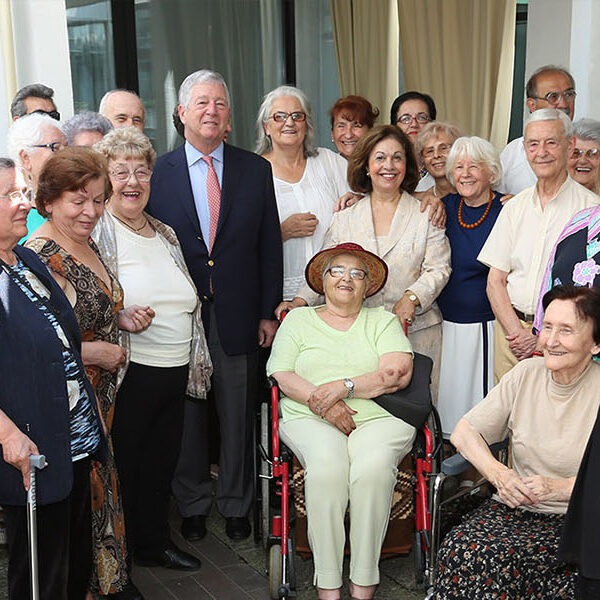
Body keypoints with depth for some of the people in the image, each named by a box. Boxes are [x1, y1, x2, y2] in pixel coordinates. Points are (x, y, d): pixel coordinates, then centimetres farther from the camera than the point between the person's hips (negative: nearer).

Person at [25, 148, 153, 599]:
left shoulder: (88, 246, 10)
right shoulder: (40, 255, -19)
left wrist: (123, 318, 5)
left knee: (102, 482, 17)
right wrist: (95, 352, -17)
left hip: (101, 393, 9)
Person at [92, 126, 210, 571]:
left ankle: (154, 542, 35)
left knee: (162, 462, 17)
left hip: (175, 372, 6)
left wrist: (197, 366, 17)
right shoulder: (96, 233, -7)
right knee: (122, 464, 3)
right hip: (127, 374, -6)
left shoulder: (166, 234, 14)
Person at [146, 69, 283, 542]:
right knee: (186, 413, 10)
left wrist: (268, 312, 2)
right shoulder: (158, 172, 0)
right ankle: (193, 503, 29)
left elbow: (269, 247, 5)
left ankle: (236, 504, 29)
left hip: (238, 315, 1)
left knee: (238, 414, 10)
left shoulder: (256, 170, 4)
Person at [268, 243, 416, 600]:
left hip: (379, 418, 0)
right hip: (310, 420, 0)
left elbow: (399, 373, 0)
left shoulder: (383, 321, 18)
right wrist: (322, 402, -11)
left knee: (373, 467, -33)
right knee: (326, 465, -33)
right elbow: (281, 375, 6)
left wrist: (342, 387, -12)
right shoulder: (298, 320, 20)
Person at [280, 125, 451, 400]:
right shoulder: (344, 218, 13)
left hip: (416, 329, -1)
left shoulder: (426, 215, 7)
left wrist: (411, 298, -15)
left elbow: (438, 269, 1)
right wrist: (300, 301, -5)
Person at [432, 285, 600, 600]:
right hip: (514, 506, 4)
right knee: (459, 550, -26)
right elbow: (464, 432, 5)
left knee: (503, 559, -31)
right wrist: (496, 471, -14)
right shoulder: (527, 373, 5)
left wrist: (558, 487, -25)